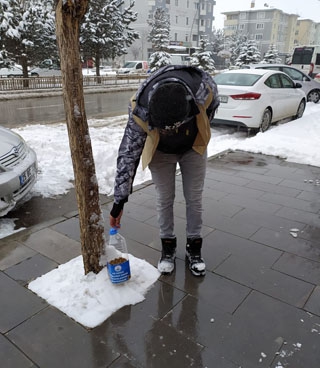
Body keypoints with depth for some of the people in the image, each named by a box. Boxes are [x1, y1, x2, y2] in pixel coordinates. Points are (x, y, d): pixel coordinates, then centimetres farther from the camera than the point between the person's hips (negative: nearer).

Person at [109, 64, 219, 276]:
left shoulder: (204, 88, -37)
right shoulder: (141, 111, -38)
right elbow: (128, 156, -29)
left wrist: (200, 133, 5)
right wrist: (119, 202, -25)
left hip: (193, 147, 1)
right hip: (161, 151, -1)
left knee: (194, 198, 4)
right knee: (164, 199, 2)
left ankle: (194, 248, 23)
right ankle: (168, 247, 23)